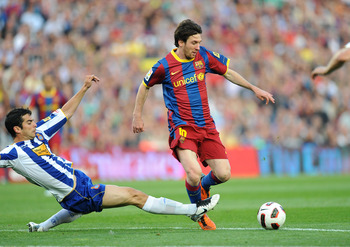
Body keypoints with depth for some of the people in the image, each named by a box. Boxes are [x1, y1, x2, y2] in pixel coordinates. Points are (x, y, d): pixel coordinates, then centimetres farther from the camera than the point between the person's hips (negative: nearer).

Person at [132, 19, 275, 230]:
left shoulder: (204, 56, 2)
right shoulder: (164, 66, -8)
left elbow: (228, 72, 18)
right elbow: (145, 86, 11)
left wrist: (254, 89, 17)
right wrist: (137, 116, 15)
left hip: (206, 126, 4)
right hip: (182, 127, -4)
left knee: (224, 174, -8)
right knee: (194, 173, -25)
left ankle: (204, 186, 29)